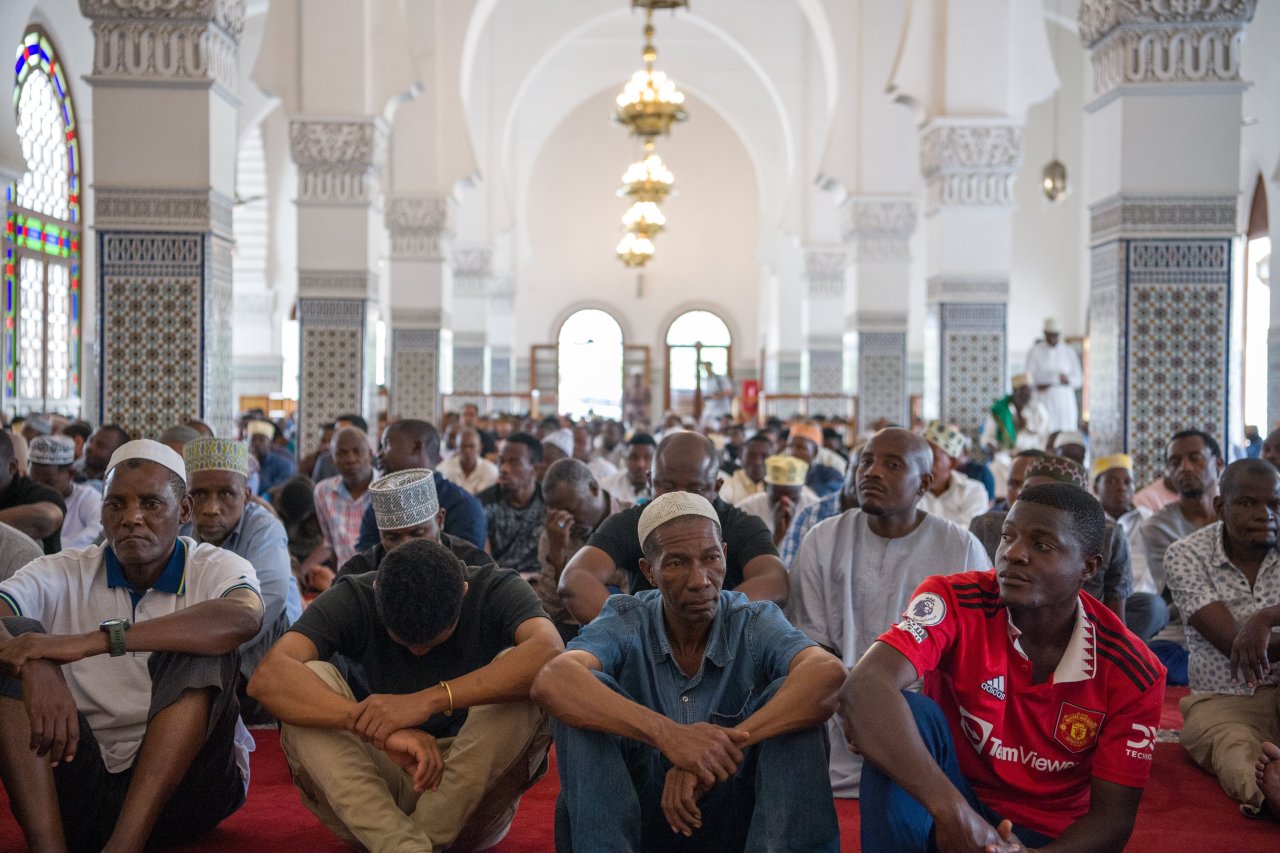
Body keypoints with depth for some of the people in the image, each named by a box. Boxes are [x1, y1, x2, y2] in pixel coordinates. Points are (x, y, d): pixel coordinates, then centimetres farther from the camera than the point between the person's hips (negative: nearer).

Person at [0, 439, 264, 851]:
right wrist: (36, 666, -38)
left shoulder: (216, 568, -1)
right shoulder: (64, 574, 5)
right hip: (80, 788, 2)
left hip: (180, 783, -2)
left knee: (198, 650, -24)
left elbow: (244, 618, -28)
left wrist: (94, 640, -33)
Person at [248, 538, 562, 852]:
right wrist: (378, 728, -42)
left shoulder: (496, 591, -11)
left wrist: (430, 699, -42)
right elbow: (268, 676, -28)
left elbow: (550, 653, -33)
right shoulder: (353, 599, -10)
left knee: (527, 684, -26)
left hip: (469, 794, -1)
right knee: (311, 678, -23)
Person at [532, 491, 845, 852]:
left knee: (792, 695, -22)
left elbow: (830, 673, -28)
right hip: (635, 818, 0)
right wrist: (667, 734, -44)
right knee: (588, 692, -22)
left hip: (737, 819, 0)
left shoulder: (755, 623, -6)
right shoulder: (627, 624, -7)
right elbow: (551, 682, -29)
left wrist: (724, 745, -41)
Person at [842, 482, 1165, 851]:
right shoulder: (956, 602, -17)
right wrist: (953, 811, -43)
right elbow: (863, 690, -35)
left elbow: (1111, 817, -7)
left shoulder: (1134, 672, -11)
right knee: (908, 711, -29)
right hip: (950, 821, 2)